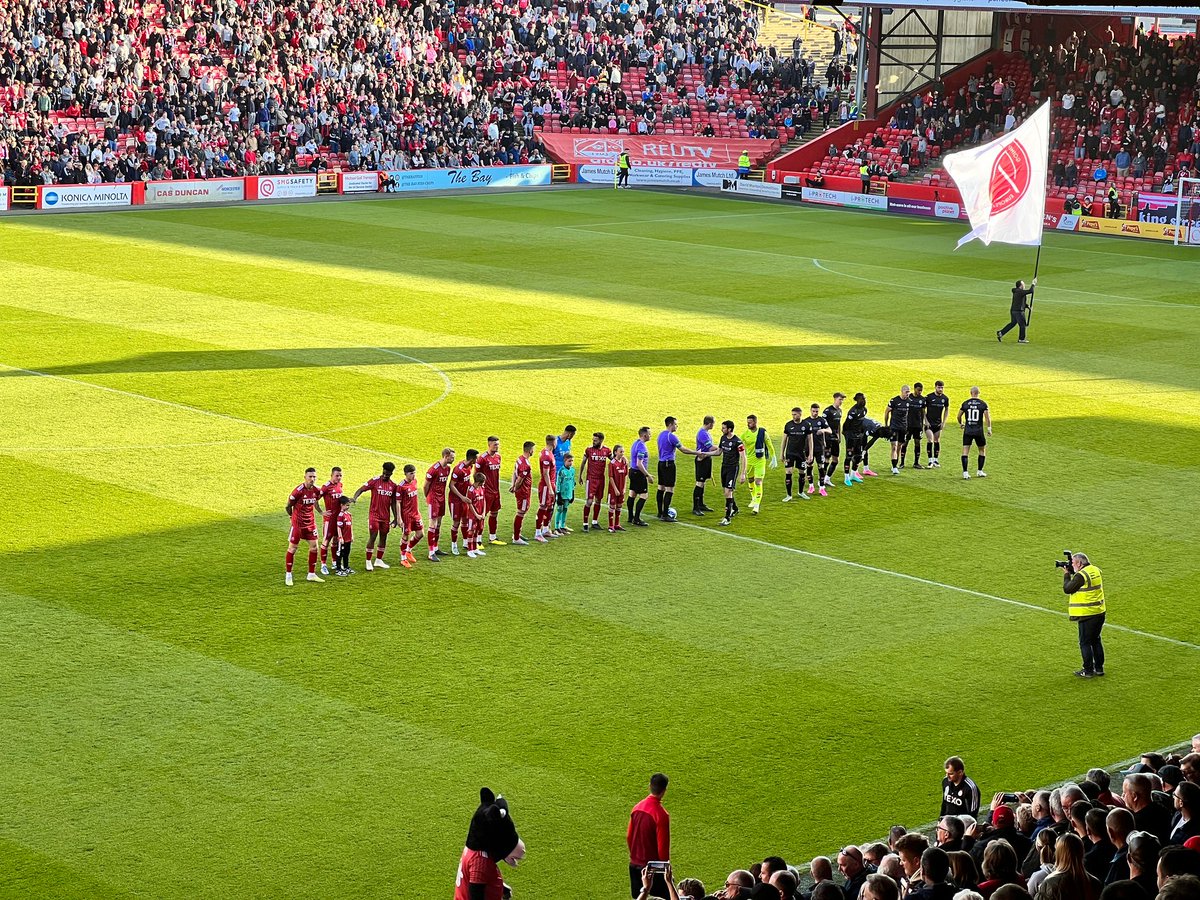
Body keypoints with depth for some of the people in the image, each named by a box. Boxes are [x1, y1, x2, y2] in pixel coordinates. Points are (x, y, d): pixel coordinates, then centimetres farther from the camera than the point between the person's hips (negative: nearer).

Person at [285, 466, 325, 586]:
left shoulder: (316, 490, -4)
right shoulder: (298, 491, -22)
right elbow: (288, 506, -9)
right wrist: (294, 516, 3)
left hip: (310, 522, 5)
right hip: (298, 523, -5)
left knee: (314, 547, 5)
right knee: (292, 548, 2)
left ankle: (311, 574, 16)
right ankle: (288, 575, 11)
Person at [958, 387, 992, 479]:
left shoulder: (965, 403, 1)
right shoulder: (983, 404, -3)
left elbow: (959, 416, 7)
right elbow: (987, 417, -8)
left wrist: (960, 424, 27)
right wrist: (989, 428, 3)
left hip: (967, 430, 1)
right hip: (979, 431, -1)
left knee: (965, 451, 1)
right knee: (982, 450, 18)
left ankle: (965, 472, -9)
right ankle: (980, 471, 20)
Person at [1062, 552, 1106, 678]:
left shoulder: (1081, 575, -19)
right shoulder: (1096, 570, 7)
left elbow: (1067, 589, -13)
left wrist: (1066, 574, 0)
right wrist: (1072, 572, 13)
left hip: (1087, 614, -8)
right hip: (1099, 612, 8)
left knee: (1085, 643, 2)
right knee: (1096, 640, 19)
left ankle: (1088, 671, 6)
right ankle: (1099, 668, 23)